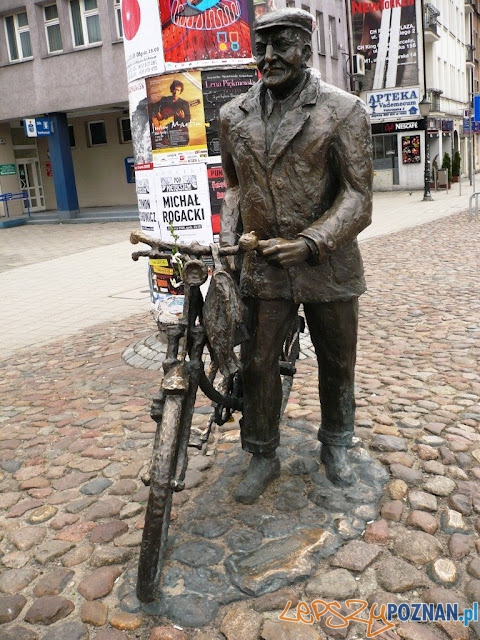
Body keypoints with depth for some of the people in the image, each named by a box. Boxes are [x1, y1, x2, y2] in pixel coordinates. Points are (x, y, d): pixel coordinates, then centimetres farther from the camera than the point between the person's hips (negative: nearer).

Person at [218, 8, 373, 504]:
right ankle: (262, 457, 25)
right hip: (263, 264, 2)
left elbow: (358, 194, -11)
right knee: (256, 365, 4)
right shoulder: (234, 116, 6)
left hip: (328, 265, -2)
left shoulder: (343, 111, -7)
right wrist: (228, 235, 2)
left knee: (337, 365, 14)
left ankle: (336, 446, 38)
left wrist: (311, 243, -24)